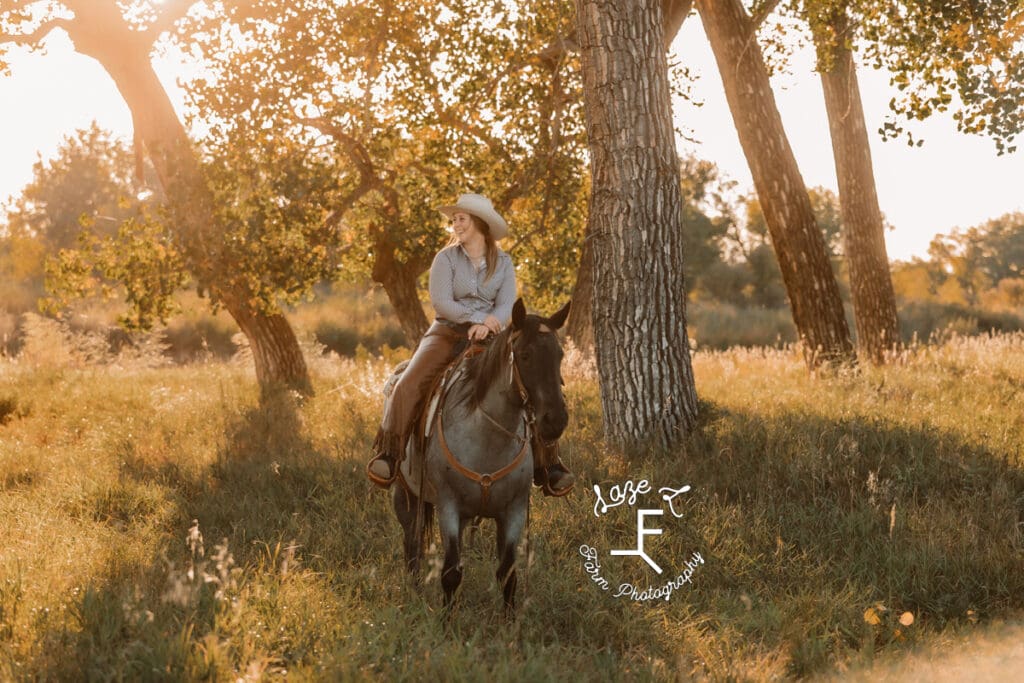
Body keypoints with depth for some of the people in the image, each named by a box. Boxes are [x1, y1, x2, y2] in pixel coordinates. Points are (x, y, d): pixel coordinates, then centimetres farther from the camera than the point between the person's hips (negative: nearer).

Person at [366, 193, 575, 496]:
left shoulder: (503, 263, 7)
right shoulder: (446, 258, 2)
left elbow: (506, 307, -3)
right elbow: (440, 301, -9)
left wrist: (488, 325, -24)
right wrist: (478, 318, -18)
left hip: (489, 338, 1)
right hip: (447, 333, -1)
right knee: (408, 385, -27)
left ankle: (547, 466, -12)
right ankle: (387, 455, -23)